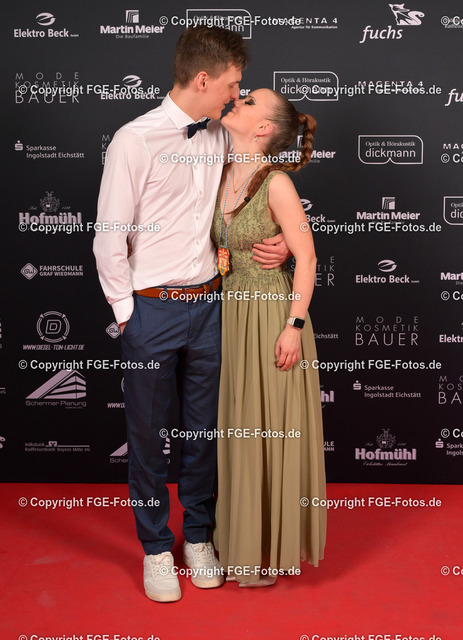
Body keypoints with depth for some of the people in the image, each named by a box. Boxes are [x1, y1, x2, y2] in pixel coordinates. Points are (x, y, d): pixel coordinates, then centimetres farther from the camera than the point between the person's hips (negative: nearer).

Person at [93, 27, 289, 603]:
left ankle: (198, 536, 34)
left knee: (204, 429, 14)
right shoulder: (136, 140, -11)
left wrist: (282, 239, 1)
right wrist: (126, 311, -6)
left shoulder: (221, 139, 6)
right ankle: (155, 547, 28)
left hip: (208, 303, 5)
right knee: (148, 433, 8)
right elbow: (109, 236, -8)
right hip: (152, 309, -4)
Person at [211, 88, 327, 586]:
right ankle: (240, 538, 32)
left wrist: (294, 326, -16)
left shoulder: (277, 182, -15)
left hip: (272, 317, -7)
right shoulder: (222, 176, 6)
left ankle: (273, 550, 22)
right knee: (238, 428, 15)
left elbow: (306, 256, -14)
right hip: (231, 317, 7)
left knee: (271, 431, 4)